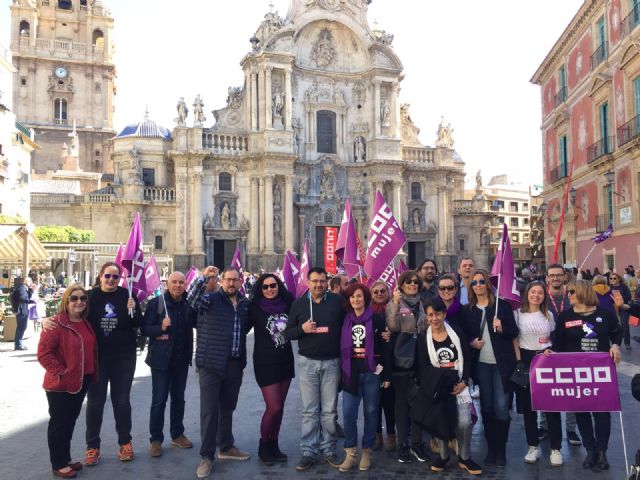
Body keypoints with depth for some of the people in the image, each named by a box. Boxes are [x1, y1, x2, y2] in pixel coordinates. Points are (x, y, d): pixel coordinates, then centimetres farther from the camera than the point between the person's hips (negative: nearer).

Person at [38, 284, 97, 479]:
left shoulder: (86, 323, 8)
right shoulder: (56, 324, -16)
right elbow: (43, 353, -20)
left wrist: (92, 374, 12)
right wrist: (61, 372, -19)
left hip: (81, 382, 7)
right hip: (60, 384, -7)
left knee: (70, 421, 17)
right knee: (59, 423, 5)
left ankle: (66, 458, 30)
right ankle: (58, 464, 16)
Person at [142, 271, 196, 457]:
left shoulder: (189, 304, 2)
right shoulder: (156, 303, -7)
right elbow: (145, 328, -8)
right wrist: (160, 328, -25)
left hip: (182, 358, 4)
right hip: (161, 358, -3)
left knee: (178, 399, 15)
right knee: (159, 400, 2)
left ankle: (177, 435, 28)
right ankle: (156, 439, 14)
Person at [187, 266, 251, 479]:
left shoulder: (245, 304, 8)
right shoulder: (211, 299, -8)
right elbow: (192, 299, -27)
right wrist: (204, 277, -38)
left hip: (235, 364, 5)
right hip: (211, 363, -5)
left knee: (228, 408, 19)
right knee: (209, 410, 1)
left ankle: (226, 447, 34)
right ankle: (207, 456, 11)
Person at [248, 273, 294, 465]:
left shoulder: (287, 305, 1)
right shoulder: (255, 308, -8)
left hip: (285, 361, 4)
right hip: (265, 363, -4)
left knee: (279, 407, 11)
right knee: (273, 407, -6)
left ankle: (274, 444, 26)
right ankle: (263, 446, 15)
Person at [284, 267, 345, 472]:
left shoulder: (337, 301, -1)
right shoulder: (299, 303, 2)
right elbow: (287, 333, 4)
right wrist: (302, 329, -15)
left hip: (331, 362, 0)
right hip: (307, 362, 0)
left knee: (329, 410, 8)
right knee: (309, 410, 5)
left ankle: (329, 450, 20)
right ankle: (309, 452, 13)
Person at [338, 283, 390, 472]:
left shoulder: (377, 319, -3)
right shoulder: (345, 320, 7)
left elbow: (384, 348, -2)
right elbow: (341, 347, 10)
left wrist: (386, 374, -5)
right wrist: (342, 372, 7)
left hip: (372, 372, -2)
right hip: (351, 373, 2)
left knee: (370, 413, 7)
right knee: (348, 413, -3)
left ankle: (366, 452, 19)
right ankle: (350, 453, 9)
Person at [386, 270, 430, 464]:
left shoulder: (424, 304, 9)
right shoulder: (393, 304, -1)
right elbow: (393, 327, -16)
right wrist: (396, 302, -24)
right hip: (400, 360, -3)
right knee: (402, 401, 5)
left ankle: (417, 443, 19)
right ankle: (403, 444, 14)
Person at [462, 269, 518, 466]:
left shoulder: (502, 305, 0)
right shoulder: (468, 309, 6)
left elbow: (514, 332, 0)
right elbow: (465, 336, 13)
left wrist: (501, 328, -18)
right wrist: (471, 343, -7)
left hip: (502, 363, -2)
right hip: (481, 364, 3)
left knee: (501, 407, -4)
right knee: (486, 406, 9)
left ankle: (501, 449, 11)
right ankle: (490, 448, 20)